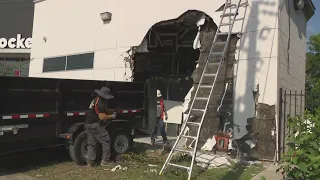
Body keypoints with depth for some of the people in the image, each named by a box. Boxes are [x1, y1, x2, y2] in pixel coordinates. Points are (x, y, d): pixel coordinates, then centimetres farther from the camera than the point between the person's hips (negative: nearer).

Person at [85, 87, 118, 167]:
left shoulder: (96, 99, 16)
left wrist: (114, 110, 13)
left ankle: (89, 162, 11)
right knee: (106, 141, 2)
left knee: (91, 144, 12)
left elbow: (105, 110, 25)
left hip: (88, 125, 10)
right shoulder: (100, 102, -17)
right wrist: (112, 116, -5)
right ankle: (105, 160, 5)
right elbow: (102, 117, -19)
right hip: (95, 125, -10)